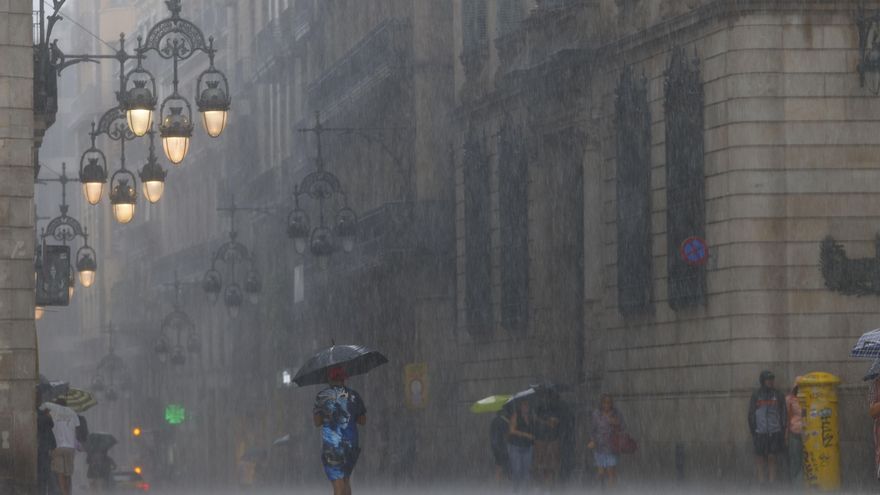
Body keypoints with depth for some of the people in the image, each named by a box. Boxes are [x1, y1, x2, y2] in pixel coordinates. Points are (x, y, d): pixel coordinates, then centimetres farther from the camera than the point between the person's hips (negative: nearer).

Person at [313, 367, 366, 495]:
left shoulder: (322, 396, -1)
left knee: (338, 483, -5)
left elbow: (317, 422, -3)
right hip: (351, 444, 3)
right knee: (346, 478, 19)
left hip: (331, 445, -3)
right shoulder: (353, 396, 6)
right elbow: (363, 421, 10)